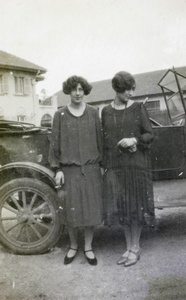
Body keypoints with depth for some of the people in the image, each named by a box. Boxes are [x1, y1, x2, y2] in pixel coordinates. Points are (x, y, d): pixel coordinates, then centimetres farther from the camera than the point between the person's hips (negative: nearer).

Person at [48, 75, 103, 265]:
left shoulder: (92, 112, 4)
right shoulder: (60, 115, 1)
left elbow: (99, 139, 5)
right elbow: (55, 143, 1)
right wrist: (57, 169, -3)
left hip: (91, 168, 1)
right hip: (69, 169, -1)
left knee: (91, 208, 6)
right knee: (71, 209, 6)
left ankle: (88, 248, 23)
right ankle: (73, 246, 29)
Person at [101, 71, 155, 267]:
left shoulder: (138, 108, -1)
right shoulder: (106, 111, 6)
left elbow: (150, 134, -1)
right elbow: (105, 140, 10)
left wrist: (135, 140, -20)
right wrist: (104, 165, 9)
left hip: (136, 164, -2)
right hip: (115, 166, 3)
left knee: (136, 205, 4)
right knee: (121, 206, 8)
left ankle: (135, 248, 20)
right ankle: (129, 247, 24)